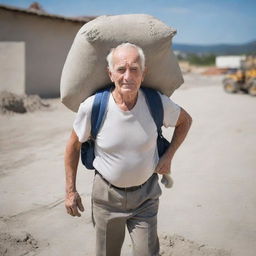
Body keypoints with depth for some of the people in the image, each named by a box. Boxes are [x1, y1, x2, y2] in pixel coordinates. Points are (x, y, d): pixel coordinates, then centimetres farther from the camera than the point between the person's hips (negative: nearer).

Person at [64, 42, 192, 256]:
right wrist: (70, 191, 0)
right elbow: (73, 145, -2)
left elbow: (185, 120, 7)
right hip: (107, 193, 0)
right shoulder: (92, 107, -19)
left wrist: (168, 156, -1)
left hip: (145, 195, 0)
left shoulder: (158, 103, -15)